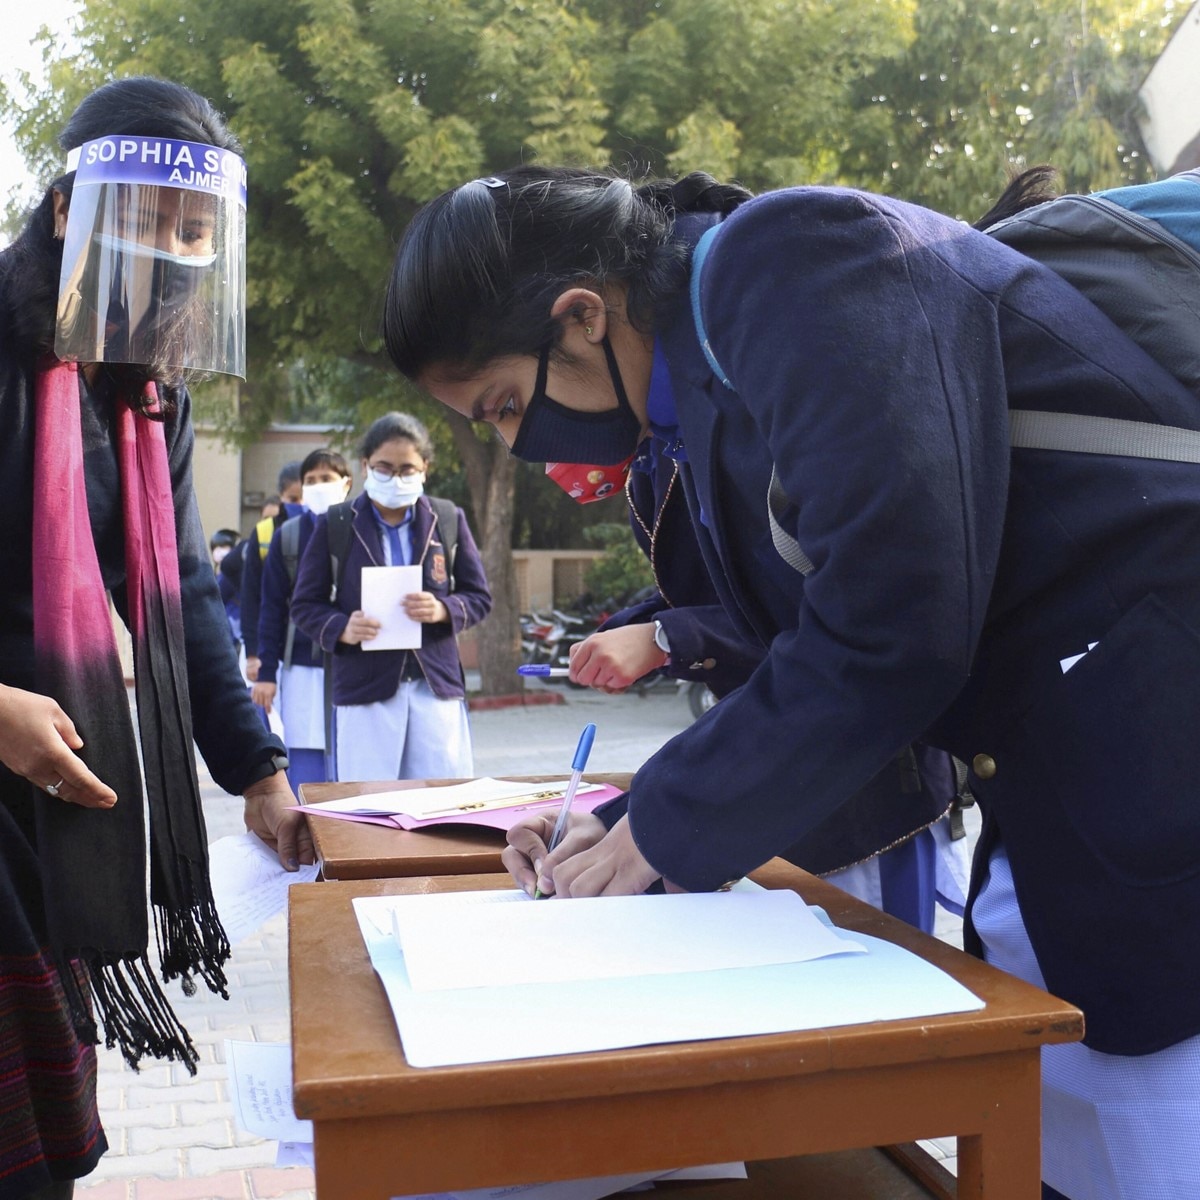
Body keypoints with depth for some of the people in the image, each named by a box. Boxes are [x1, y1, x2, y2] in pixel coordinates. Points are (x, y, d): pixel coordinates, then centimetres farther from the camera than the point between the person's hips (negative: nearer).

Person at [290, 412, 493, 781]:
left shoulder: (449, 520, 8)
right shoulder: (335, 525, 4)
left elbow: (479, 597, 11)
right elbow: (305, 604, 6)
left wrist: (443, 610, -11)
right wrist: (341, 629, -15)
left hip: (438, 685, 2)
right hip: (364, 687, -1)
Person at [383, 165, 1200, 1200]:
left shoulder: (797, 269, -15)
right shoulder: (708, 375, 13)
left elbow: (887, 632, -24)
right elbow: (813, 649, 16)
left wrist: (663, 832, -10)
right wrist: (634, 826, 7)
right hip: (1053, 802, 9)